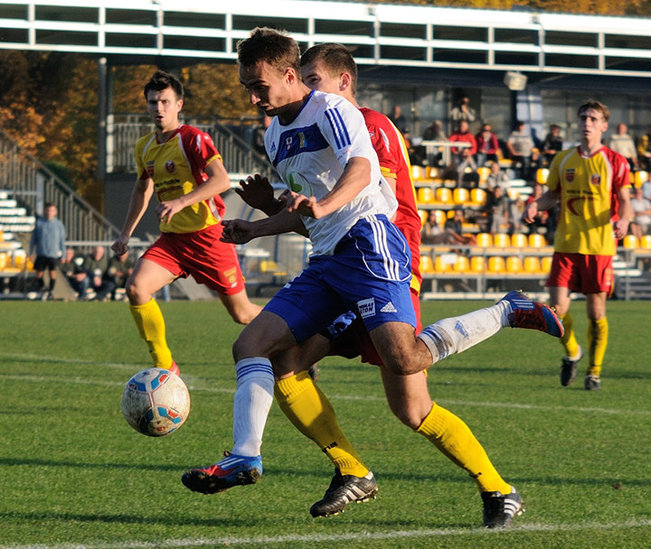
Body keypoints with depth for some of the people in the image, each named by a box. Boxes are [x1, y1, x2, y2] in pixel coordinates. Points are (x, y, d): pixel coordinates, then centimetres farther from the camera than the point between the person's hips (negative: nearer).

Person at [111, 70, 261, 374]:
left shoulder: (193, 139, -13)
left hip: (207, 235, -6)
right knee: (136, 287, -18)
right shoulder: (144, 147, 9)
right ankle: (165, 367, -9)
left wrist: (181, 202, -36)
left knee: (242, 313, 1)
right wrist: (126, 233, 20)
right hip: (171, 237, 6)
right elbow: (143, 188, 25)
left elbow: (221, 180, -26)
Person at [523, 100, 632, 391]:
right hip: (566, 244, 2)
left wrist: (623, 219, -23)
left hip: (599, 245, -2)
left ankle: (594, 371, 17)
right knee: (557, 308, -7)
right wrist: (535, 205, -4)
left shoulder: (614, 162, 0)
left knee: (596, 312, 1)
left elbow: (624, 201, -2)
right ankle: (572, 352, 23)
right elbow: (553, 195, 17)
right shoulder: (563, 160, 9)